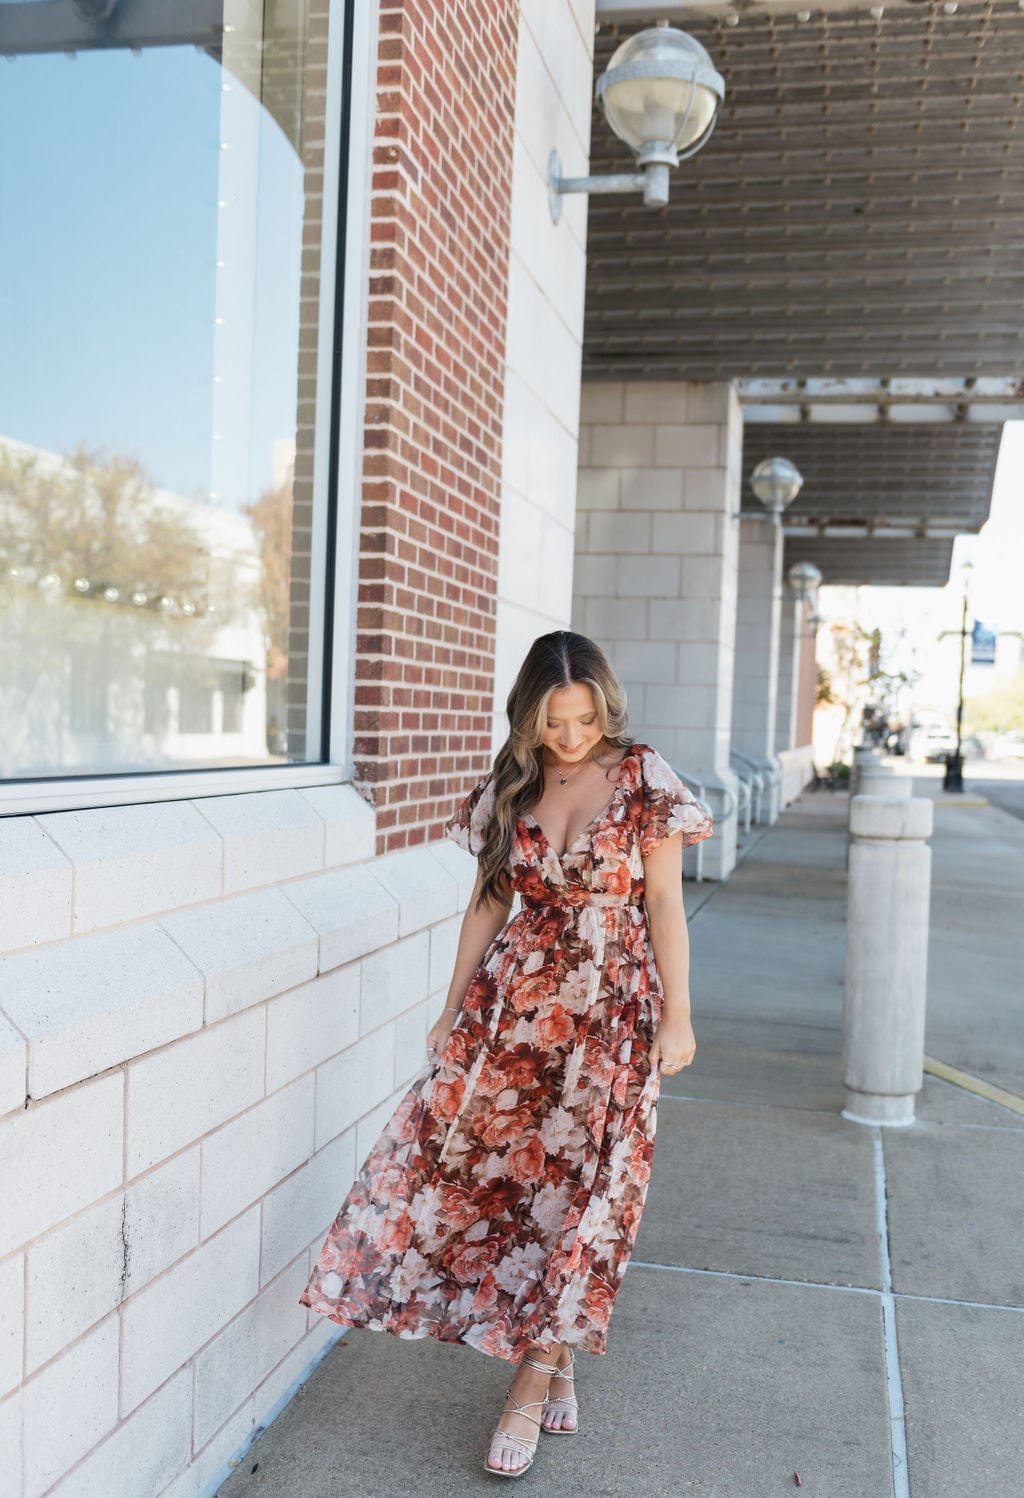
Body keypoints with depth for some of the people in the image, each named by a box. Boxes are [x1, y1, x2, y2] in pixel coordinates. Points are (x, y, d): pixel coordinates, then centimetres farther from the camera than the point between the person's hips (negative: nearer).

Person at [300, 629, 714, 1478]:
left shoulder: (643, 779, -5)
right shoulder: (511, 787, 5)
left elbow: (664, 905, -5)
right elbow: (489, 902, 10)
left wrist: (676, 1017, -7)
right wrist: (453, 1009, 11)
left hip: (609, 1012, -4)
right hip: (513, 1003, 4)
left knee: (579, 1188, 1)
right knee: (465, 1159, 2)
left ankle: (533, 1385, 15)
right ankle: (557, 1367, 20)